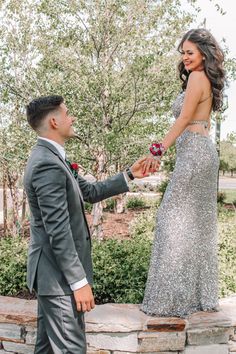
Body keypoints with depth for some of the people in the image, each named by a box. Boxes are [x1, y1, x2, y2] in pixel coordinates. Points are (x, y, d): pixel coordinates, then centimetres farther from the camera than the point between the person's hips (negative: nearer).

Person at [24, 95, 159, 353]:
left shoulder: (50, 158, 11)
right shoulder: (48, 165, -22)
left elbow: (90, 192, 16)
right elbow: (58, 232, -24)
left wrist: (130, 175, 17)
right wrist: (79, 282, -21)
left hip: (51, 273, 10)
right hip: (59, 275, -10)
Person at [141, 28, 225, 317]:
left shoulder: (197, 78, -8)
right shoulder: (206, 80, 20)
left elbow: (183, 120, -14)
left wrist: (157, 152, -14)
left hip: (194, 152, -10)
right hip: (203, 151, 10)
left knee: (178, 220, -7)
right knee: (198, 223, 11)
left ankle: (175, 299, -2)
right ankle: (202, 295, 19)